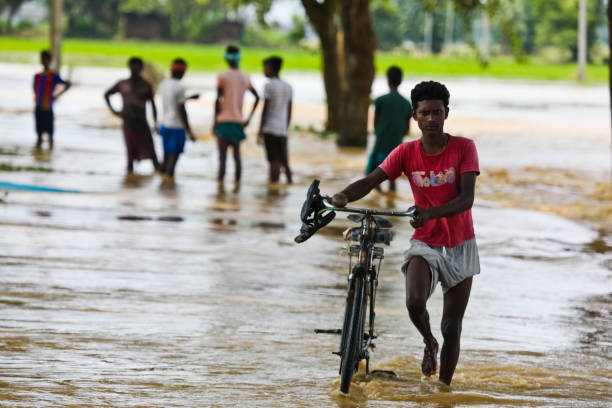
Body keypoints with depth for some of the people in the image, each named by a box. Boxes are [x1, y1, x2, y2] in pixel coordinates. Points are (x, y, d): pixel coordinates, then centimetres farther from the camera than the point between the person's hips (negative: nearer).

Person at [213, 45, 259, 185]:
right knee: (236, 155, 10)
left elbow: (218, 100, -10)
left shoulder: (223, 76, -7)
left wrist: (215, 121, -5)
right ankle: (237, 185, 7)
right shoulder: (245, 78, 9)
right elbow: (257, 97, 15)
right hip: (238, 122, 5)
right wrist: (249, 118, 15)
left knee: (222, 156, -7)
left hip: (224, 121, -5)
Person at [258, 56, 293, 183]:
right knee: (284, 161, 9)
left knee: (274, 161, -7)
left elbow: (265, 109, -9)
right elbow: (289, 112, 13)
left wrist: (260, 129, -5)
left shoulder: (269, 86, -7)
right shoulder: (288, 87, 12)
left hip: (270, 128, -5)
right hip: (282, 129, 5)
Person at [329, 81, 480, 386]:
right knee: (414, 302, -27)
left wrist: (430, 213, -39)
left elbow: (466, 199, -20)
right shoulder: (407, 153, -4)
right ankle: (429, 344, 6)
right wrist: (343, 196, -37)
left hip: (460, 246, 0)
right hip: (425, 244, 1)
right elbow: (370, 181, -14)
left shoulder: (463, 148, -10)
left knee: (451, 327, 0)